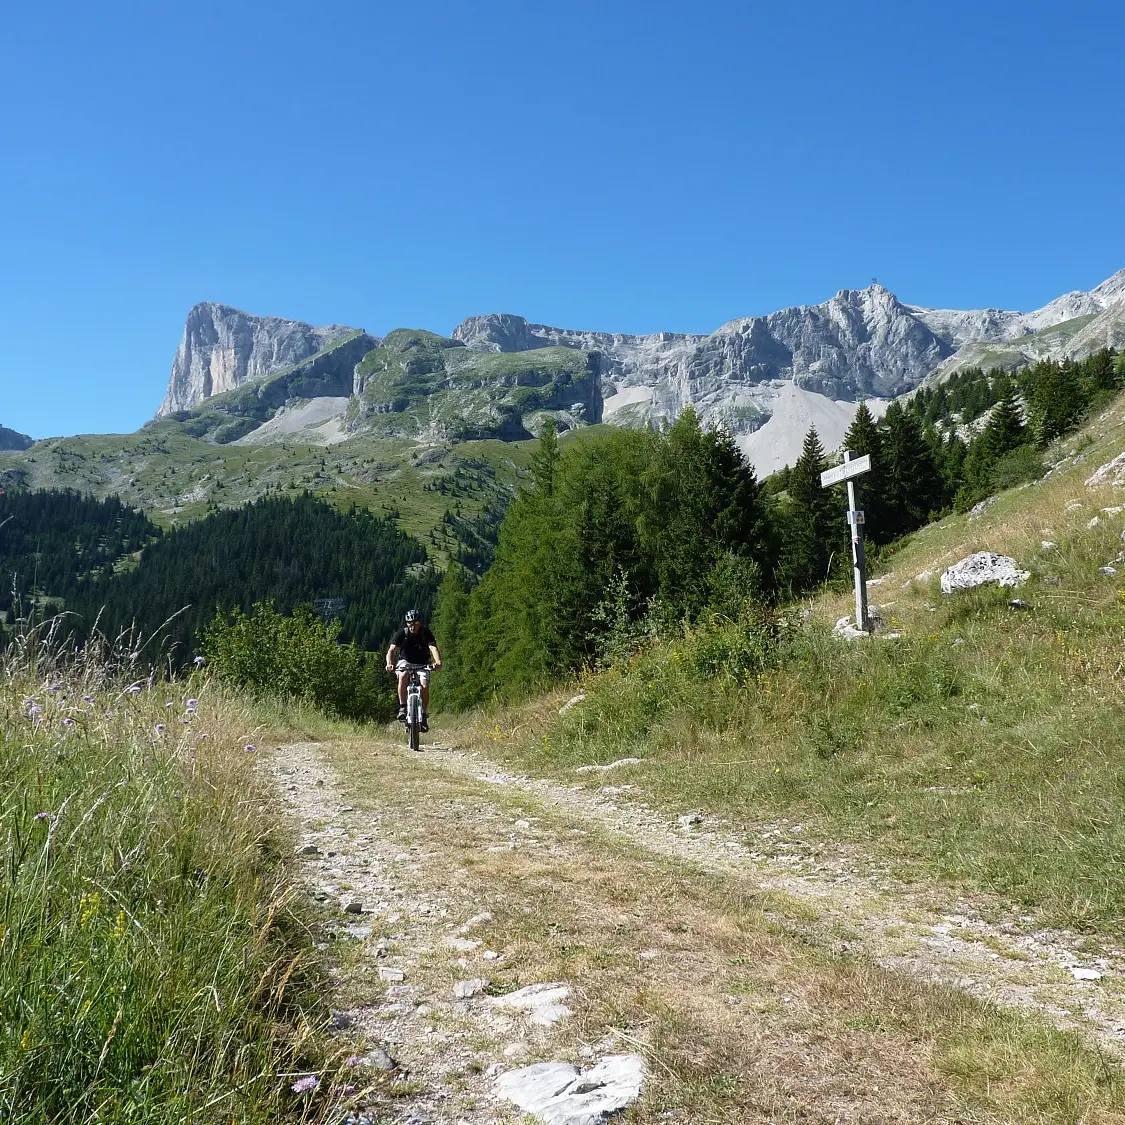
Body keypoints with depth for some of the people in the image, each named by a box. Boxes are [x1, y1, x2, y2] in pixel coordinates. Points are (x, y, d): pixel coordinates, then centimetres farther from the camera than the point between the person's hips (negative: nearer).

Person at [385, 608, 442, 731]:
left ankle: (424, 715, -3)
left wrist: (438, 662, -51)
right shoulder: (402, 633, -15)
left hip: (422, 664, 0)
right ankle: (402, 707, -22)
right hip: (405, 662, 0)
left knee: (424, 686, -21)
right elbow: (392, 650, -25)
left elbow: (433, 648, -30)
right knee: (403, 676, -33)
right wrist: (389, 663, -46)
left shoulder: (426, 632, -16)